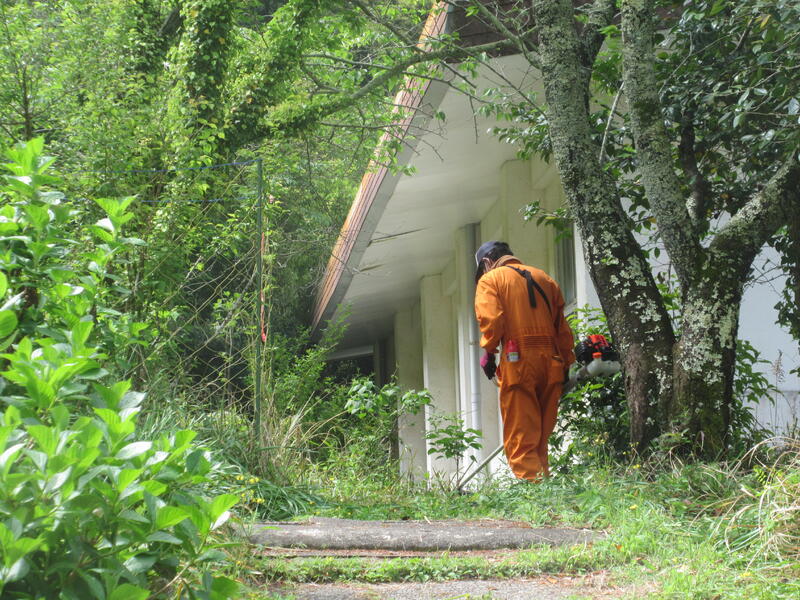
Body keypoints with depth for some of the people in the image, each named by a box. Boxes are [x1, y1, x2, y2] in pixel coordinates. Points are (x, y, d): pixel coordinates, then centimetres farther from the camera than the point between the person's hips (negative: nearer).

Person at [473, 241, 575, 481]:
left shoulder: (490, 280, 5)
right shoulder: (545, 279, 21)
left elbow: (491, 320, -12)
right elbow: (562, 327, 17)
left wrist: (488, 352, -1)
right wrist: (566, 363, 18)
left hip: (518, 362, -5)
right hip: (551, 362, 5)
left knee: (520, 437, -5)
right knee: (541, 436, 13)